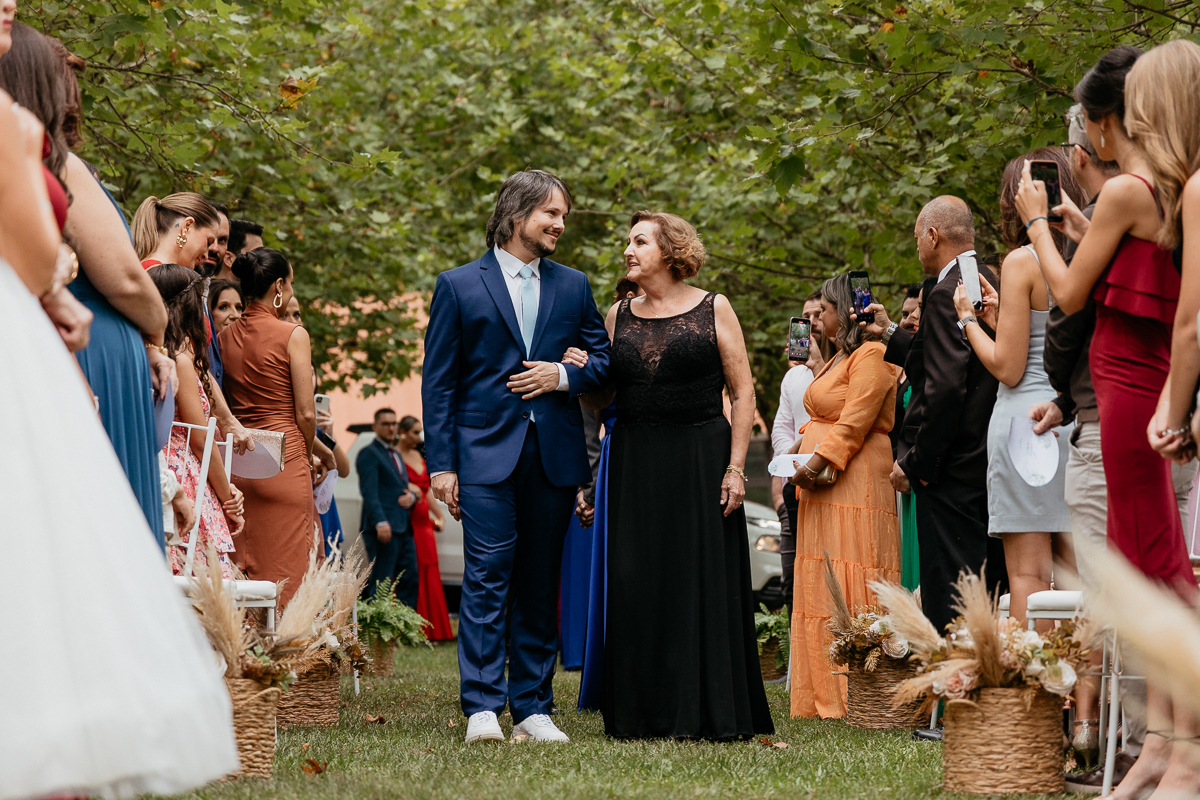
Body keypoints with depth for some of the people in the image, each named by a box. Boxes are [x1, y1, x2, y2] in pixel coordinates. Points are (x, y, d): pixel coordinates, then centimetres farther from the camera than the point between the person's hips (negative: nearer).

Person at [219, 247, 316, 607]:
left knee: (242, 567, 8)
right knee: (285, 564, -2)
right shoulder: (292, 335, -8)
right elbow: (305, 413, -8)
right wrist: (307, 456, 8)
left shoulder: (226, 335, 7)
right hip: (284, 460, -5)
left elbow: (223, 404, 11)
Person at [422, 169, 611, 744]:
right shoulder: (459, 286, 4)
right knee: (486, 579, -10)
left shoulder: (573, 286, 14)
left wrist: (565, 376, -6)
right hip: (487, 454, -3)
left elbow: (605, 361, 15)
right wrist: (442, 464, -5)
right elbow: (438, 382, 2)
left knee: (540, 584, 6)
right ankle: (482, 707, -10)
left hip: (555, 456, 3)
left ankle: (532, 707, 11)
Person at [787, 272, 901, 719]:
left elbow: (854, 422, -16)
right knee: (820, 592, 7)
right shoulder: (838, 359, 24)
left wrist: (818, 462, -19)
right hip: (822, 489, 10)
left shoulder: (870, 356, -8)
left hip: (856, 486, -10)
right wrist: (799, 454, 10)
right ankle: (825, 697, 8)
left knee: (849, 591, -11)